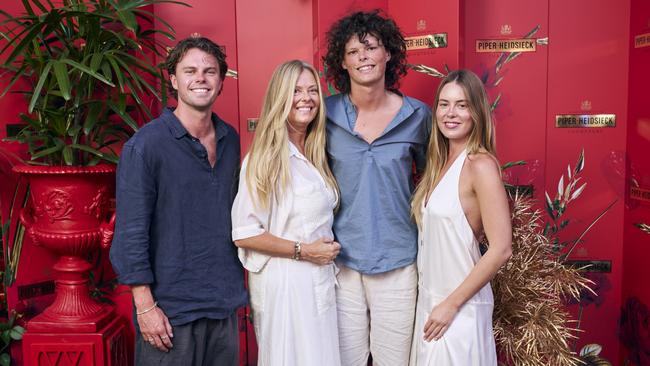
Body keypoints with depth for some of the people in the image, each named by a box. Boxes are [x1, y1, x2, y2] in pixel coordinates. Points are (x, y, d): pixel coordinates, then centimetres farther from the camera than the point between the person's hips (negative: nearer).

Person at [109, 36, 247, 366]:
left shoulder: (230, 139, 6)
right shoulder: (145, 144, -12)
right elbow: (130, 233, -13)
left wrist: (237, 285, 13)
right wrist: (145, 307, -14)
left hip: (225, 301, 6)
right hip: (171, 307, -5)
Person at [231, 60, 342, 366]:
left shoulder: (315, 153, 9)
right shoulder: (264, 158, -14)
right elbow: (244, 234, -18)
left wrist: (327, 250, 5)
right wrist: (303, 250, -16)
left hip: (320, 279, 7)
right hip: (283, 281, -7)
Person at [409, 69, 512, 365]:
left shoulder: (480, 165, -17)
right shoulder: (441, 162, 6)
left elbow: (501, 249, -20)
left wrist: (451, 304, -16)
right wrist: (432, 302, 7)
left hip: (459, 306, -7)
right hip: (429, 298, 7)